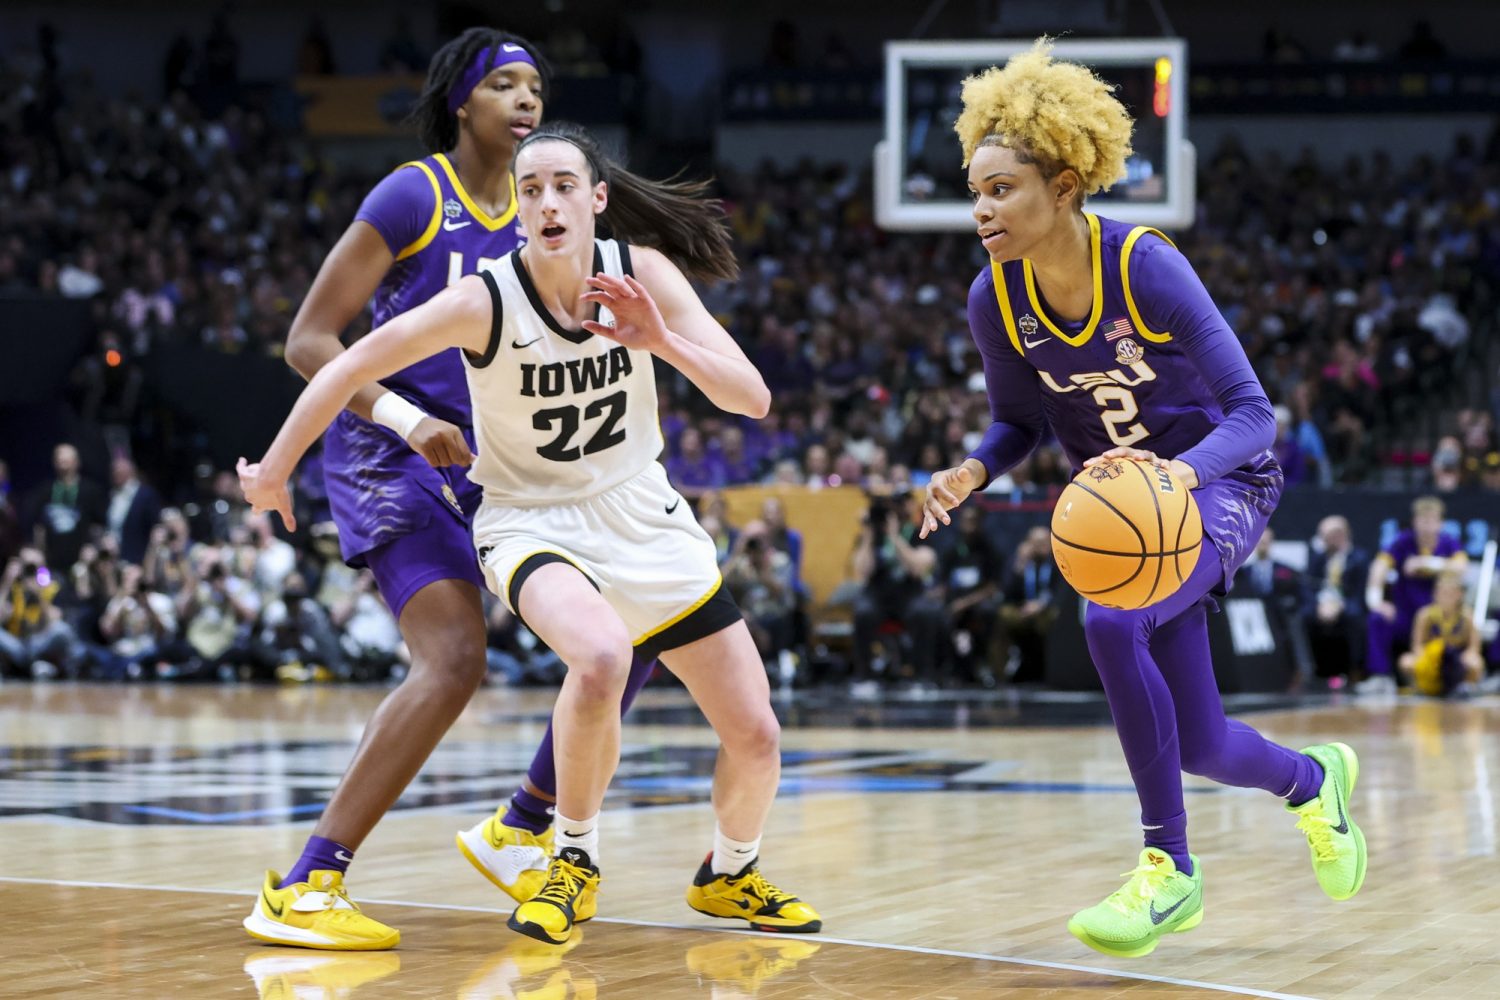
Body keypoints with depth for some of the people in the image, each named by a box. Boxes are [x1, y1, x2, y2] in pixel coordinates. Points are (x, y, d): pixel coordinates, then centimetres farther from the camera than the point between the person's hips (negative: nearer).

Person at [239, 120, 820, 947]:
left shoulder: (643, 274, -13)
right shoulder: (485, 300, -22)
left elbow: (752, 398, -16)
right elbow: (351, 366, -13)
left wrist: (664, 343, -33)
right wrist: (274, 469, -4)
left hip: (644, 516, 4)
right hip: (533, 520, -4)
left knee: (755, 736, 1)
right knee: (601, 657, -37)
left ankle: (728, 875, 34)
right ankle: (575, 861, -13)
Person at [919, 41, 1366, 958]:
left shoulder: (1147, 268, -27)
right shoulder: (995, 299, -13)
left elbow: (1254, 414, -27)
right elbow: (1020, 421, 4)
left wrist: (1182, 469, -47)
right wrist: (973, 471, -19)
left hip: (1223, 480, -5)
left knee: (1113, 621, -34)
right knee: (1199, 748, 5)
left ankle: (1170, 869, -19)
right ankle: (1312, 780, 43)